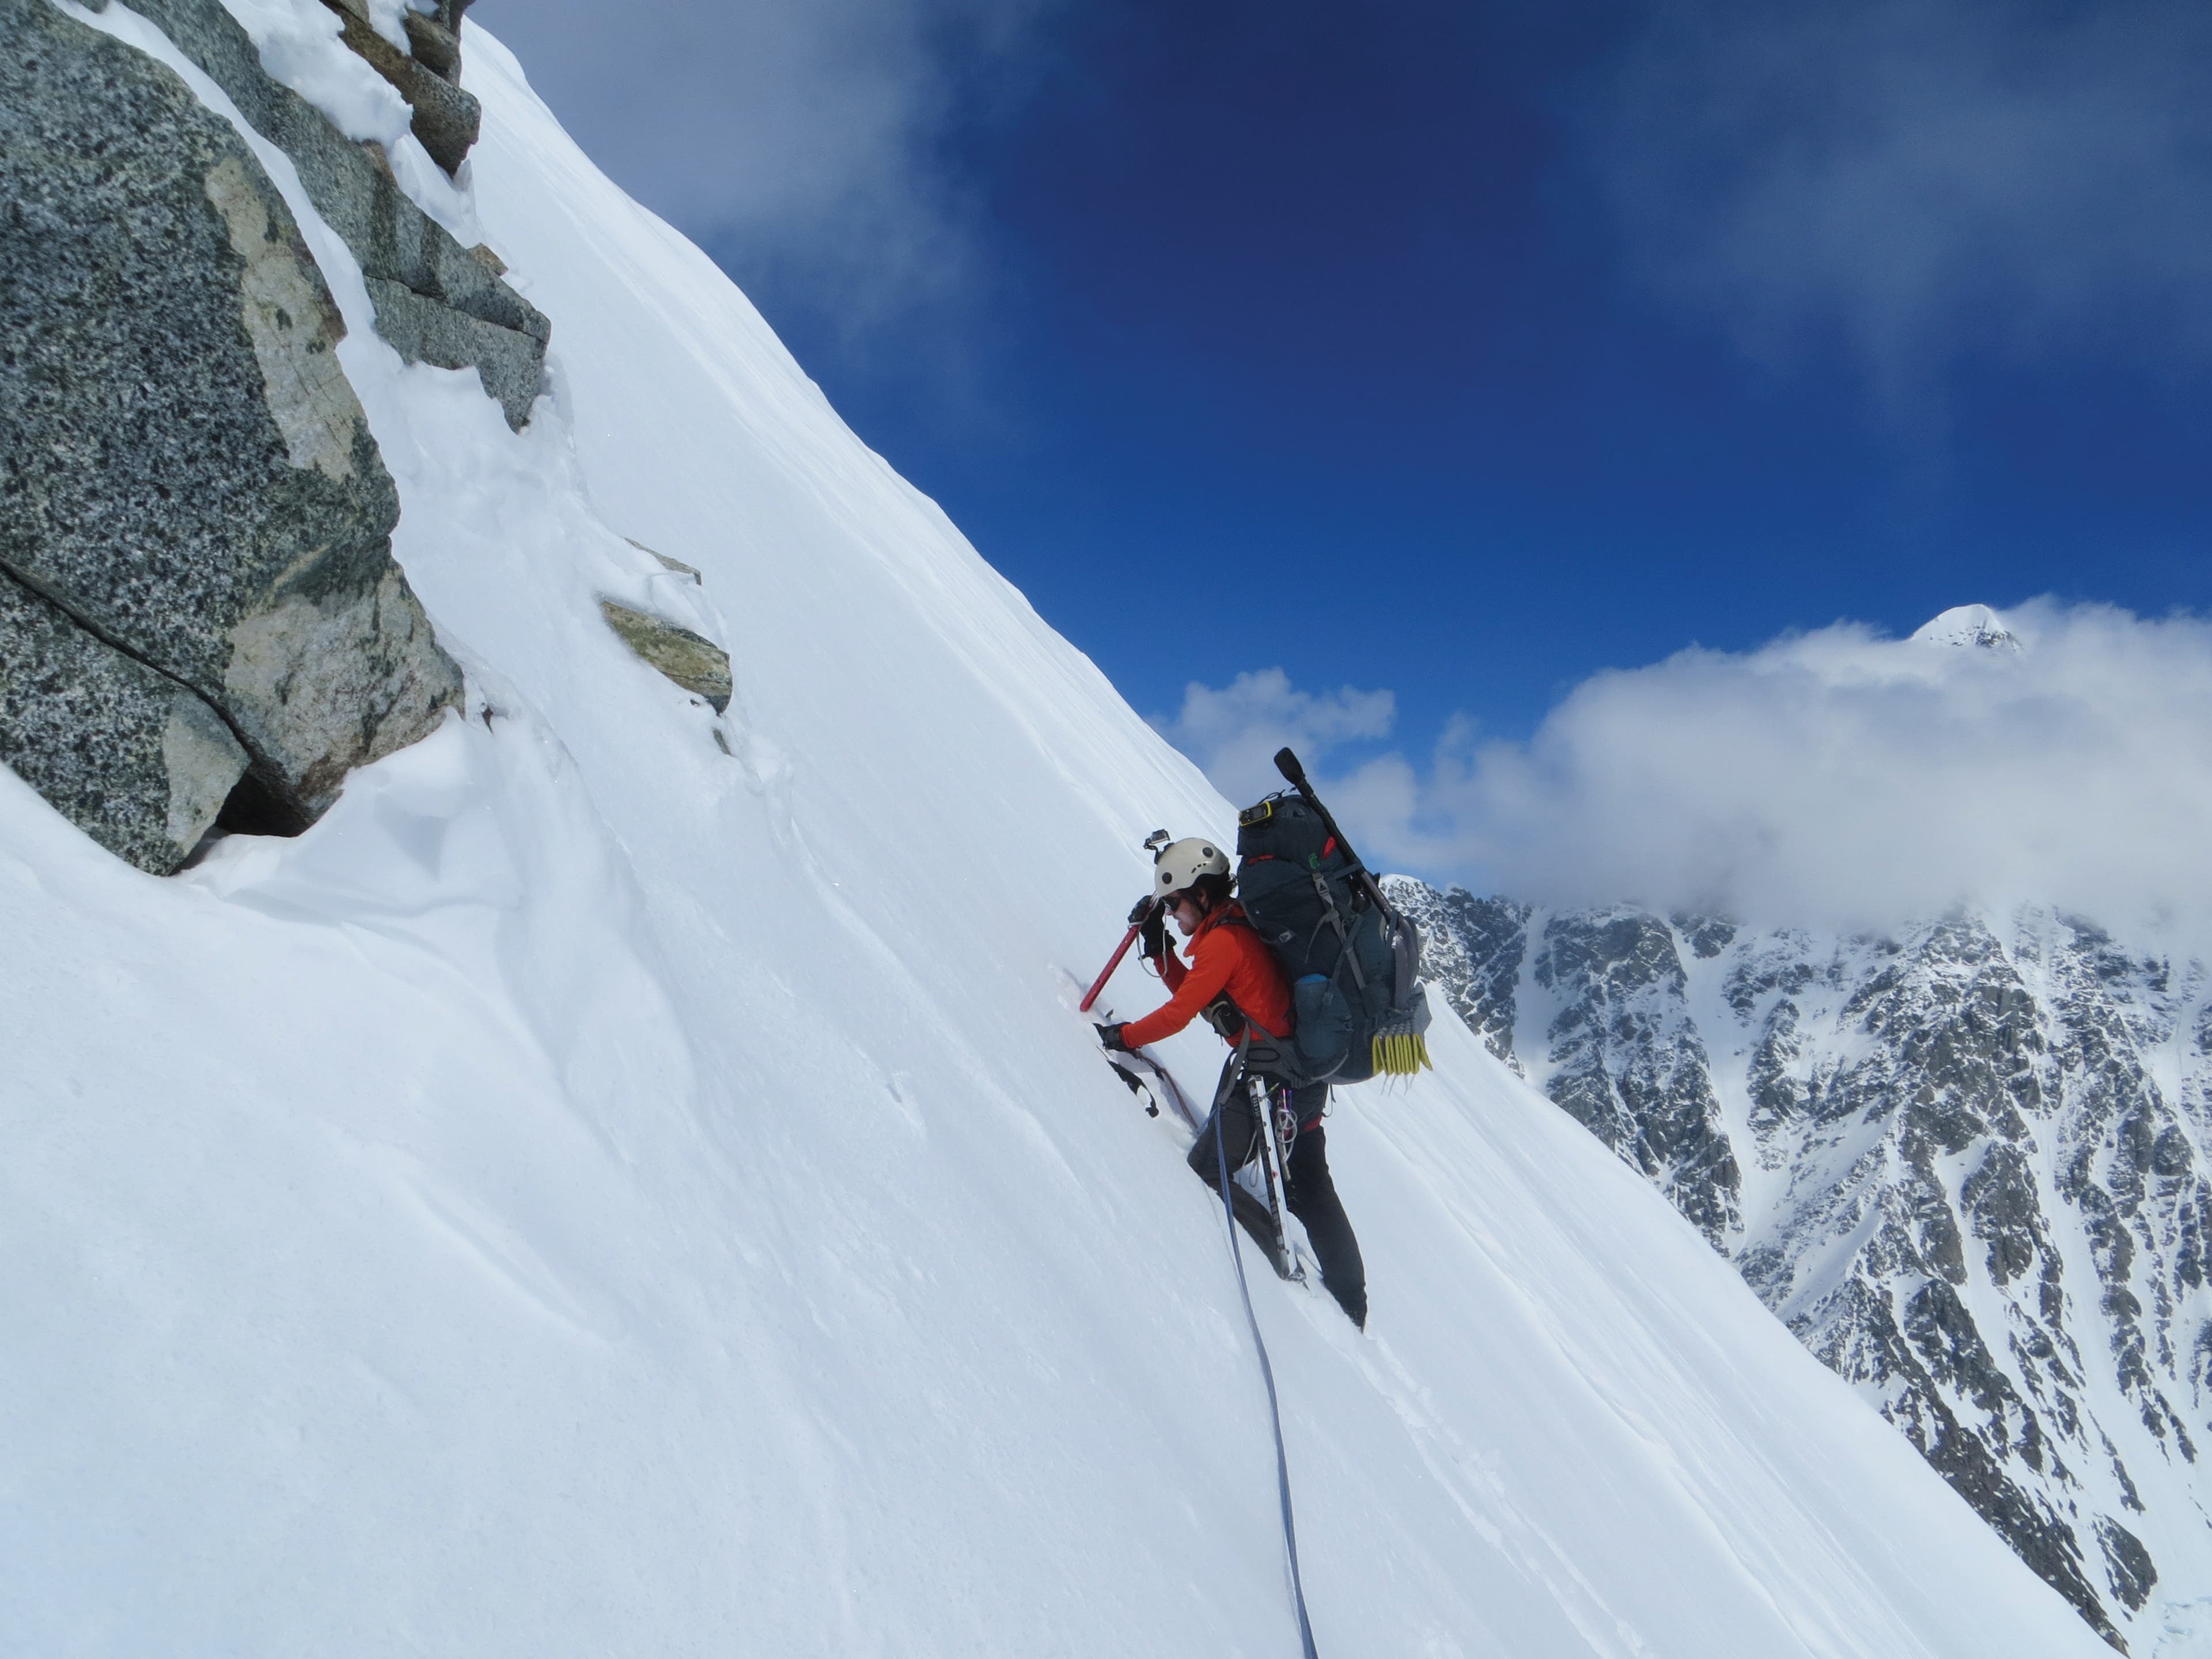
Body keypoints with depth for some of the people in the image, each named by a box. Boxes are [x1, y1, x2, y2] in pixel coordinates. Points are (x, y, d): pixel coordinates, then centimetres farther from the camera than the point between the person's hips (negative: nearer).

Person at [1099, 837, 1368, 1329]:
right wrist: (1158, 947, 11)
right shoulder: (1239, 928, 14)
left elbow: (1180, 1011, -14)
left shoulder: (1222, 940, -15)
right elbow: (1192, 991, 20)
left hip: (1270, 1078, -10)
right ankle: (1351, 1304, 25)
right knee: (1310, 1191, 17)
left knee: (1205, 1171, -1)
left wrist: (1124, 1037, -1)